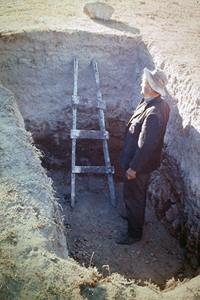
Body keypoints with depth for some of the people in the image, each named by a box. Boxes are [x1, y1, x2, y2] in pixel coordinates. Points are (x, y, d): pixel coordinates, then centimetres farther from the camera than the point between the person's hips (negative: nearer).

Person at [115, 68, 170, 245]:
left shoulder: (153, 113, -34)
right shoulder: (160, 104, -1)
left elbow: (146, 145, -30)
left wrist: (133, 167, -21)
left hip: (140, 163, -9)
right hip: (141, 159, 9)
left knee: (133, 195, 7)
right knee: (137, 193, 29)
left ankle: (135, 232, 26)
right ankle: (133, 214, 53)